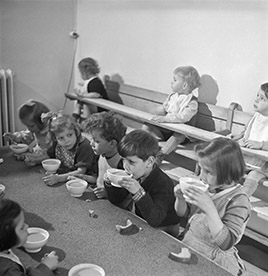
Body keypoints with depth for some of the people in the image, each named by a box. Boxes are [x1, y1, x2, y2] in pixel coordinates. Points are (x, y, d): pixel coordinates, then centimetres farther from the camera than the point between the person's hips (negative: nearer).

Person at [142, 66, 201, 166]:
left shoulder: (192, 102, -15)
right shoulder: (172, 96, 8)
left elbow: (183, 117, -30)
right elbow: (164, 107, 19)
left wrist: (165, 118, -35)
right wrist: (160, 111, -7)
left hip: (181, 130, -7)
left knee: (178, 136, -39)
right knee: (146, 126, -6)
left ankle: (160, 155, -41)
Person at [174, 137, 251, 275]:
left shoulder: (238, 201, -21)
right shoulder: (207, 187, -7)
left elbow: (226, 243, -26)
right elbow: (183, 213, 8)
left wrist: (210, 209, -34)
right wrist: (180, 198, -14)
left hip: (214, 265, -5)